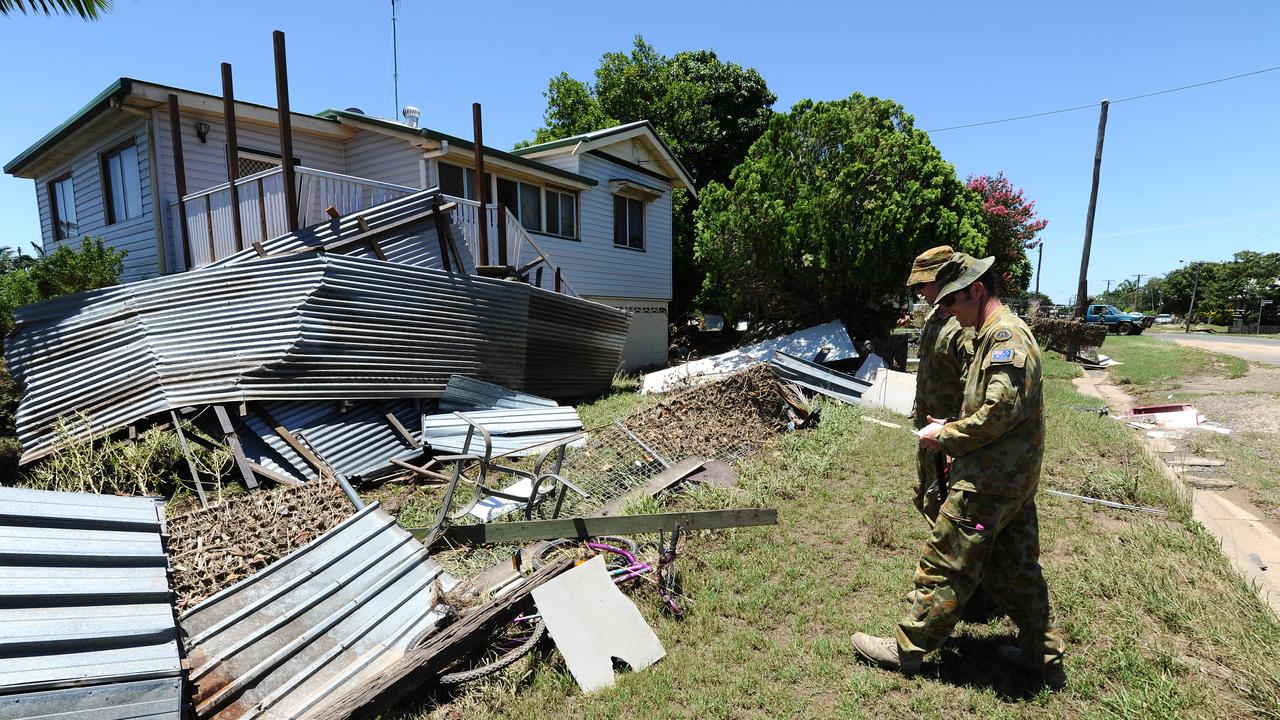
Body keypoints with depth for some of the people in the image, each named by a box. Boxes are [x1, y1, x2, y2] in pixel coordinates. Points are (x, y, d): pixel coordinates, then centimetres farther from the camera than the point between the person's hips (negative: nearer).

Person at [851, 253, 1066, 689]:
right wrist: (953, 428, 10)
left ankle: (908, 649, 15)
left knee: (946, 564, 1)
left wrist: (947, 437, -15)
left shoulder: (1004, 335, -18)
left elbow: (1000, 410, -27)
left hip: (989, 482, -10)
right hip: (1016, 479, 10)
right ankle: (1043, 653, 34)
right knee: (1015, 568, 20)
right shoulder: (1003, 333, 14)